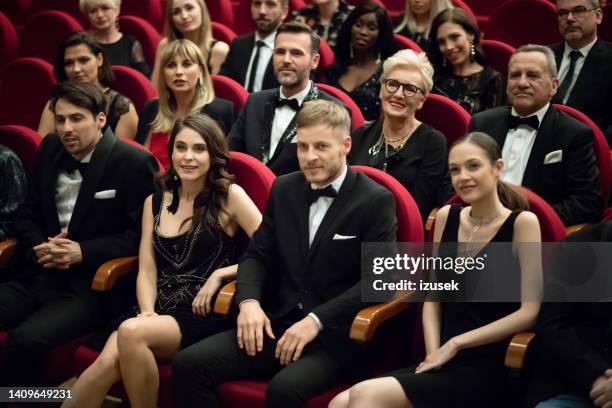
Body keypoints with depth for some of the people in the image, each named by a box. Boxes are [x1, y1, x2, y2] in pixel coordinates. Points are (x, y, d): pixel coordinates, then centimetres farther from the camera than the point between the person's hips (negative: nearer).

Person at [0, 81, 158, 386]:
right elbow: (27, 215, 18)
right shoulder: (50, 149, 12)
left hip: (92, 286, -6)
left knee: (26, 339, -31)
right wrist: (38, 247, -4)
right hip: (39, 276, 6)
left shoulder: (134, 163, -7)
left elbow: (142, 233, -8)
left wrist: (83, 252, -17)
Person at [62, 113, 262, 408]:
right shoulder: (155, 201, 16)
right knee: (108, 361, -28)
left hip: (205, 314, -3)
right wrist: (147, 311, -8)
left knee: (131, 332, -32)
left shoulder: (229, 196, 2)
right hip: (160, 310, 3)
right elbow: (146, 270, 10)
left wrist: (219, 274, -10)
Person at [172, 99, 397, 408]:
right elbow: (257, 254, 14)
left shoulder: (375, 201, -5)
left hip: (335, 336, -5)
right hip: (277, 325, 5)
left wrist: (316, 320, -19)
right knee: (188, 364, -15)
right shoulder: (283, 190, 12)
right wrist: (249, 301, -7)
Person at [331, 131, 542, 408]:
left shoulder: (522, 222, -5)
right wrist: (433, 352, -3)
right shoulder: (446, 217, 10)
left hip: (488, 370, -5)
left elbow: (529, 312, -10)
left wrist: (455, 343, -9)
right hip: (444, 364, 5)